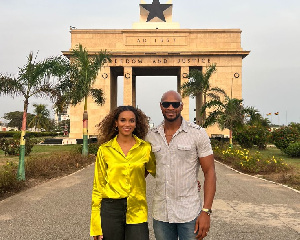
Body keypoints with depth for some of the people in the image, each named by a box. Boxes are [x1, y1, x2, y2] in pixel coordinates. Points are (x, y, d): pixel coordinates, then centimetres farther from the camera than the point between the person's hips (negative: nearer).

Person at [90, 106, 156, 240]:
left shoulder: (145, 148, 3)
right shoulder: (104, 150, 2)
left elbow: (158, 173, 17)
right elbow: (98, 186, 4)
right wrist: (95, 224, 2)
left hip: (137, 212, 1)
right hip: (110, 209, 0)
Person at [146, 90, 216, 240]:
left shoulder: (198, 134, -6)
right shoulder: (151, 136, 3)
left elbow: (209, 172, -6)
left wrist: (206, 211, -12)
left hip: (190, 214, -3)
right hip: (160, 213, 3)